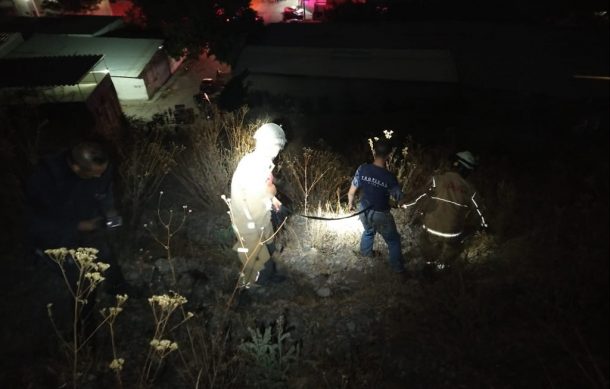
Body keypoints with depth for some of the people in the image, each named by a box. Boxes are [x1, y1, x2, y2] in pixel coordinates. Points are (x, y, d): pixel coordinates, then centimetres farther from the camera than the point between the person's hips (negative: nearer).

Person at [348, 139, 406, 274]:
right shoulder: (389, 177, -28)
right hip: (381, 215, -4)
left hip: (364, 210, 5)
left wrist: (350, 203, 11)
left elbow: (352, 191, -8)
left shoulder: (362, 169, -19)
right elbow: (399, 198, -12)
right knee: (393, 240, 20)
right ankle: (398, 268, 33)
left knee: (368, 231, 36)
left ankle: (365, 252, 60)